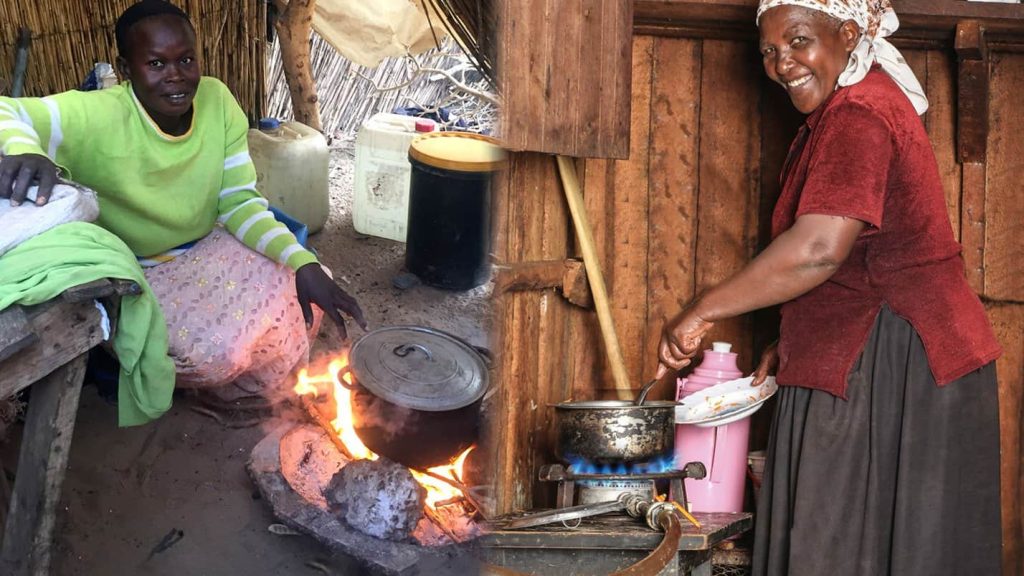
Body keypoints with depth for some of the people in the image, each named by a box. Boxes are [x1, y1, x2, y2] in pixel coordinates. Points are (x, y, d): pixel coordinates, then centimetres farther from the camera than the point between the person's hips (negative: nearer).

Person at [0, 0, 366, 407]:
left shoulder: (216, 101, -12)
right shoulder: (97, 118, -27)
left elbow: (239, 203, -8)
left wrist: (304, 263, -24)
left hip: (206, 251, 6)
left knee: (299, 299, -11)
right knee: (221, 346, -29)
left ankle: (250, 387, 19)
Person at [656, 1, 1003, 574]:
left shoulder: (858, 116, -17)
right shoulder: (859, 106, 17)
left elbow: (818, 249, -30)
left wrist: (702, 311, -23)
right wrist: (792, 344, 16)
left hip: (898, 371, -11)